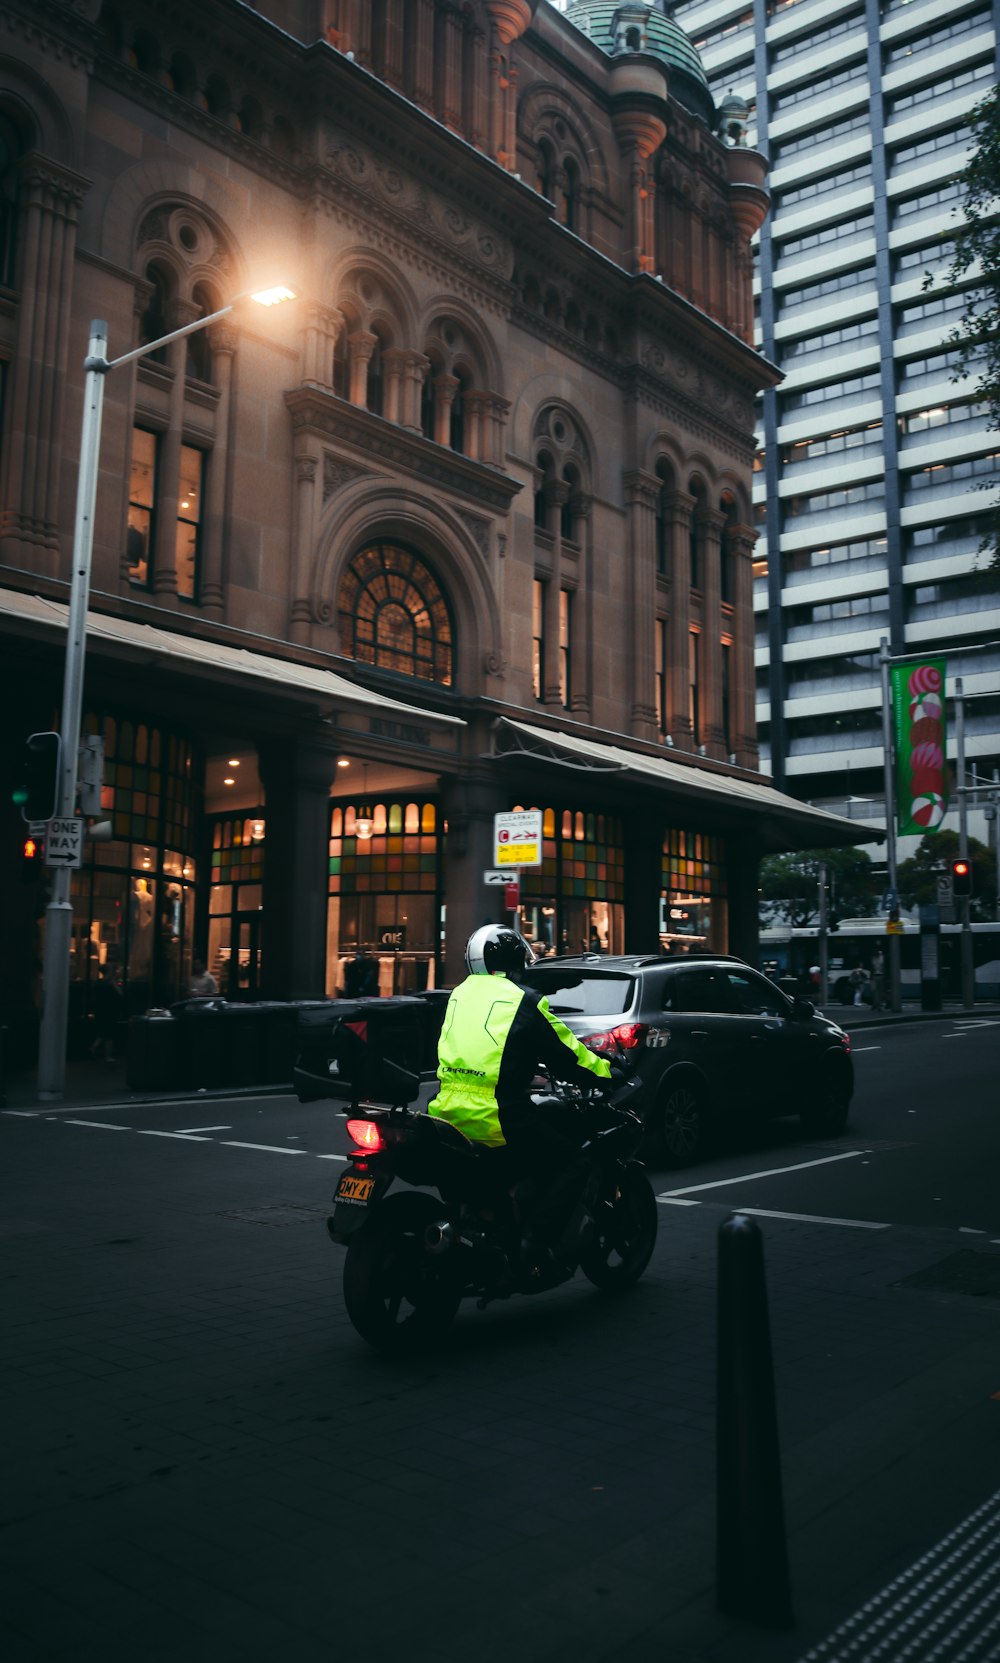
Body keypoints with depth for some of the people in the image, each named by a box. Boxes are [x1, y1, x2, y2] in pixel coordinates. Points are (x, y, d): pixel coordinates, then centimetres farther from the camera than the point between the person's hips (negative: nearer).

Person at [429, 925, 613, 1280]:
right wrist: (605, 1073, 18)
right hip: (496, 1117, -7)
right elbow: (565, 1054, 1)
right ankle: (537, 1242, -8)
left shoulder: (459, 995, 16)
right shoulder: (523, 1001, -3)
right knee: (567, 1161, 9)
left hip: (447, 1112, 7)